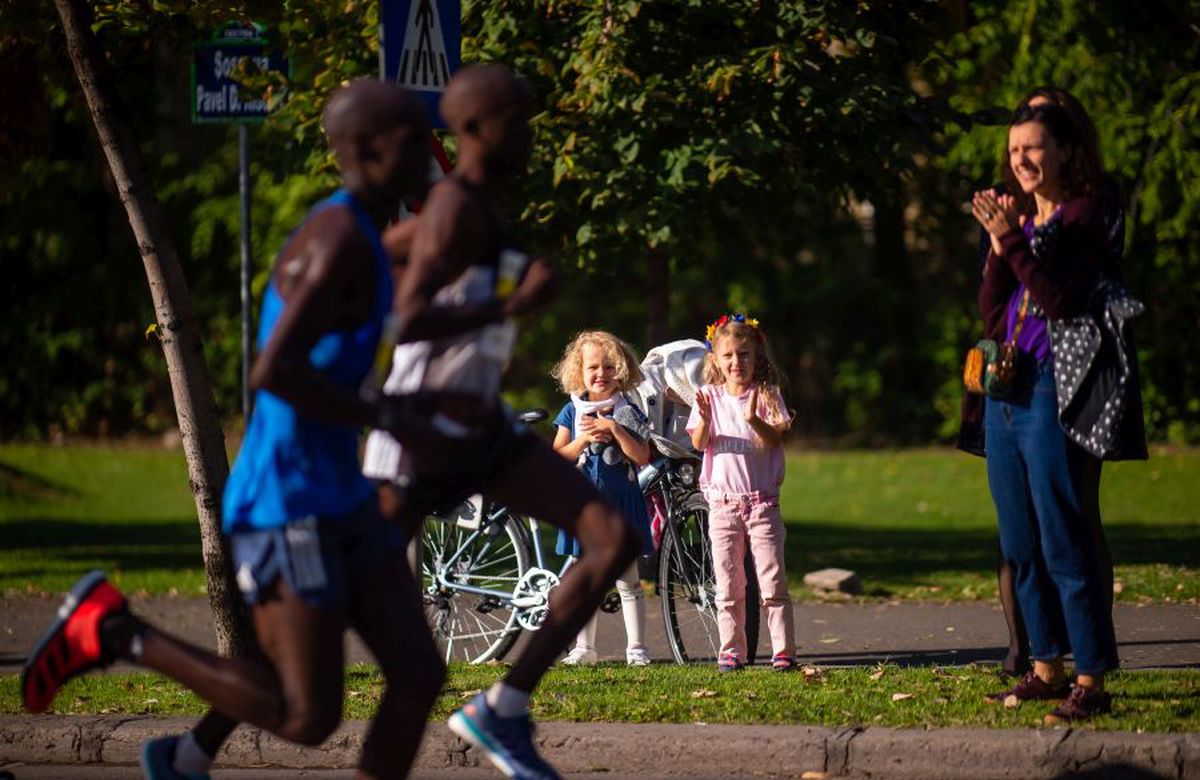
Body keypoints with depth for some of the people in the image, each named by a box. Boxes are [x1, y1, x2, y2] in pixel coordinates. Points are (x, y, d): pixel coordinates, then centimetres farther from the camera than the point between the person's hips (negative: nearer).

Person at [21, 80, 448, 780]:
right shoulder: (340, 241, -19)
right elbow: (273, 371, -29)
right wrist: (380, 417, -17)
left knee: (420, 677, 1)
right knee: (308, 718, -8)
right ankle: (113, 631, 4)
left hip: (340, 506, 10)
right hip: (287, 512, -10)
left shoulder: (355, 236, 13)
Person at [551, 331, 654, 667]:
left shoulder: (628, 412, 0)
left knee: (628, 581, 0)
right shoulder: (573, 411, 4)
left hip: (621, 501, -2)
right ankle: (584, 648, 14)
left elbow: (642, 455, -11)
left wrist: (614, 429, -19)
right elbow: (557, 457, 0)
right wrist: (584, 439, -14)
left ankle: (636, 648, 2)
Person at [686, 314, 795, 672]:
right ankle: (731, 652, 7)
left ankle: (783, 651, -2)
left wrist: (754, 419, -29)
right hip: (723, 502, 1)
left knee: (772, 582, -4)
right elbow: (699, 443, -5)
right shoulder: (711, 397, 5)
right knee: (728, 585, 2)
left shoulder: (766, 395, 3)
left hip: (762, 500, -1)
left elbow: (775, 438, -10)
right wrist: (705, 420, -26)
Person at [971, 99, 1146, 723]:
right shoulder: (1020, 220, 16)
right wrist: (998, 246, -4)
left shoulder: (1083, 217, -5)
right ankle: (1047, 668, 19)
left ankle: (1092, 680, -9)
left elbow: (1060, 300, -17)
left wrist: (1015, 242, -19)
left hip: (1053, 390, -8)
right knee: (1020, 545, 11)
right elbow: (991, 315, 9)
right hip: (1005, 388, 8)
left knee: (1063, 542, -11)